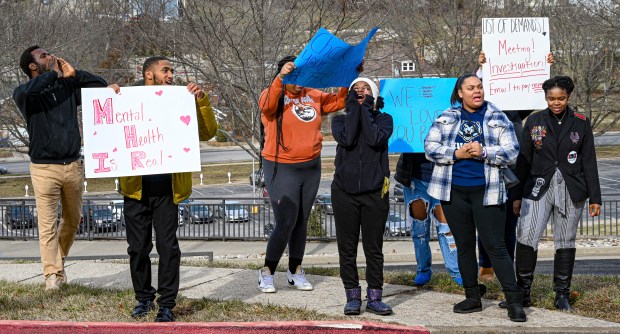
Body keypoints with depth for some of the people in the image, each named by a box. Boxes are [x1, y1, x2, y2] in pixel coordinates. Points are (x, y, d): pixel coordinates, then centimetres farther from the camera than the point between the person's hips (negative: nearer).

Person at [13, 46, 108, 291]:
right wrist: (51, 73, -15)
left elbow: (101, 87, 9)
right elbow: (24, 92, -29)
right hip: (44, 167, -4)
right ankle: (52, 274, 3)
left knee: (72, 219, 16)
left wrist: (74, 75, -2)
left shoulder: (68, 87, 8)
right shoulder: (25, 93, -4)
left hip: (73, 165, 4)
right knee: (48, 224, -3)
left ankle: (59, 257, 37)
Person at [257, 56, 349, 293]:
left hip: (311, 168, 5)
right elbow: (267, 105, -29)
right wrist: (280, 77, -42)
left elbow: (338, 102, 6)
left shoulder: (313, 96, 5)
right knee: (285, 224, -6)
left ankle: (295, 271, 24)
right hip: (282, 169, -5)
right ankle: (267, 273, 10)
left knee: (301, 222, 12)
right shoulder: (274, 96, -9)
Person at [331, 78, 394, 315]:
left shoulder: (383, 119, 6)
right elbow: (346, 139, -14)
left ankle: (374, 298, 9)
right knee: (347, 248, 3)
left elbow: (376, 139, -16)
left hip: (374, 192, -1)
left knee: (374, 247, 3)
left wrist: (366, 109, -8)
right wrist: (353, 109, -8)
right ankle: (352, 297, 11)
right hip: (345, 191, 1)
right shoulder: (340, 120, 8)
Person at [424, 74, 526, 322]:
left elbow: (511, 151, -3)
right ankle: (472, 297, 22)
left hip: (486, 191, -2)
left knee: (495, 246, -5)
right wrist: (456, 153, -14)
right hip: (453, 191, 3)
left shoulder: (498, 119, 3)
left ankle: (514, 300, -2)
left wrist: (484, 152, -17)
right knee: (464, 245, 11)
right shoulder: (446, 118, 6)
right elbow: (430, 147, 0)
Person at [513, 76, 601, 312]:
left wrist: (594, 198, 3)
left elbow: (589, 163, 6)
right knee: (526, 238, -11)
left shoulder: (580, 124, 4)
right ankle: (523, 292, 1)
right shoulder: (534, 122, 4)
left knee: (565, 242, 5)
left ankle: (562, 295, 15)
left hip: (571, 190, 0)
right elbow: (523, 161, 7)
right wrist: (518, 196, 6)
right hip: (538, 188, 0)